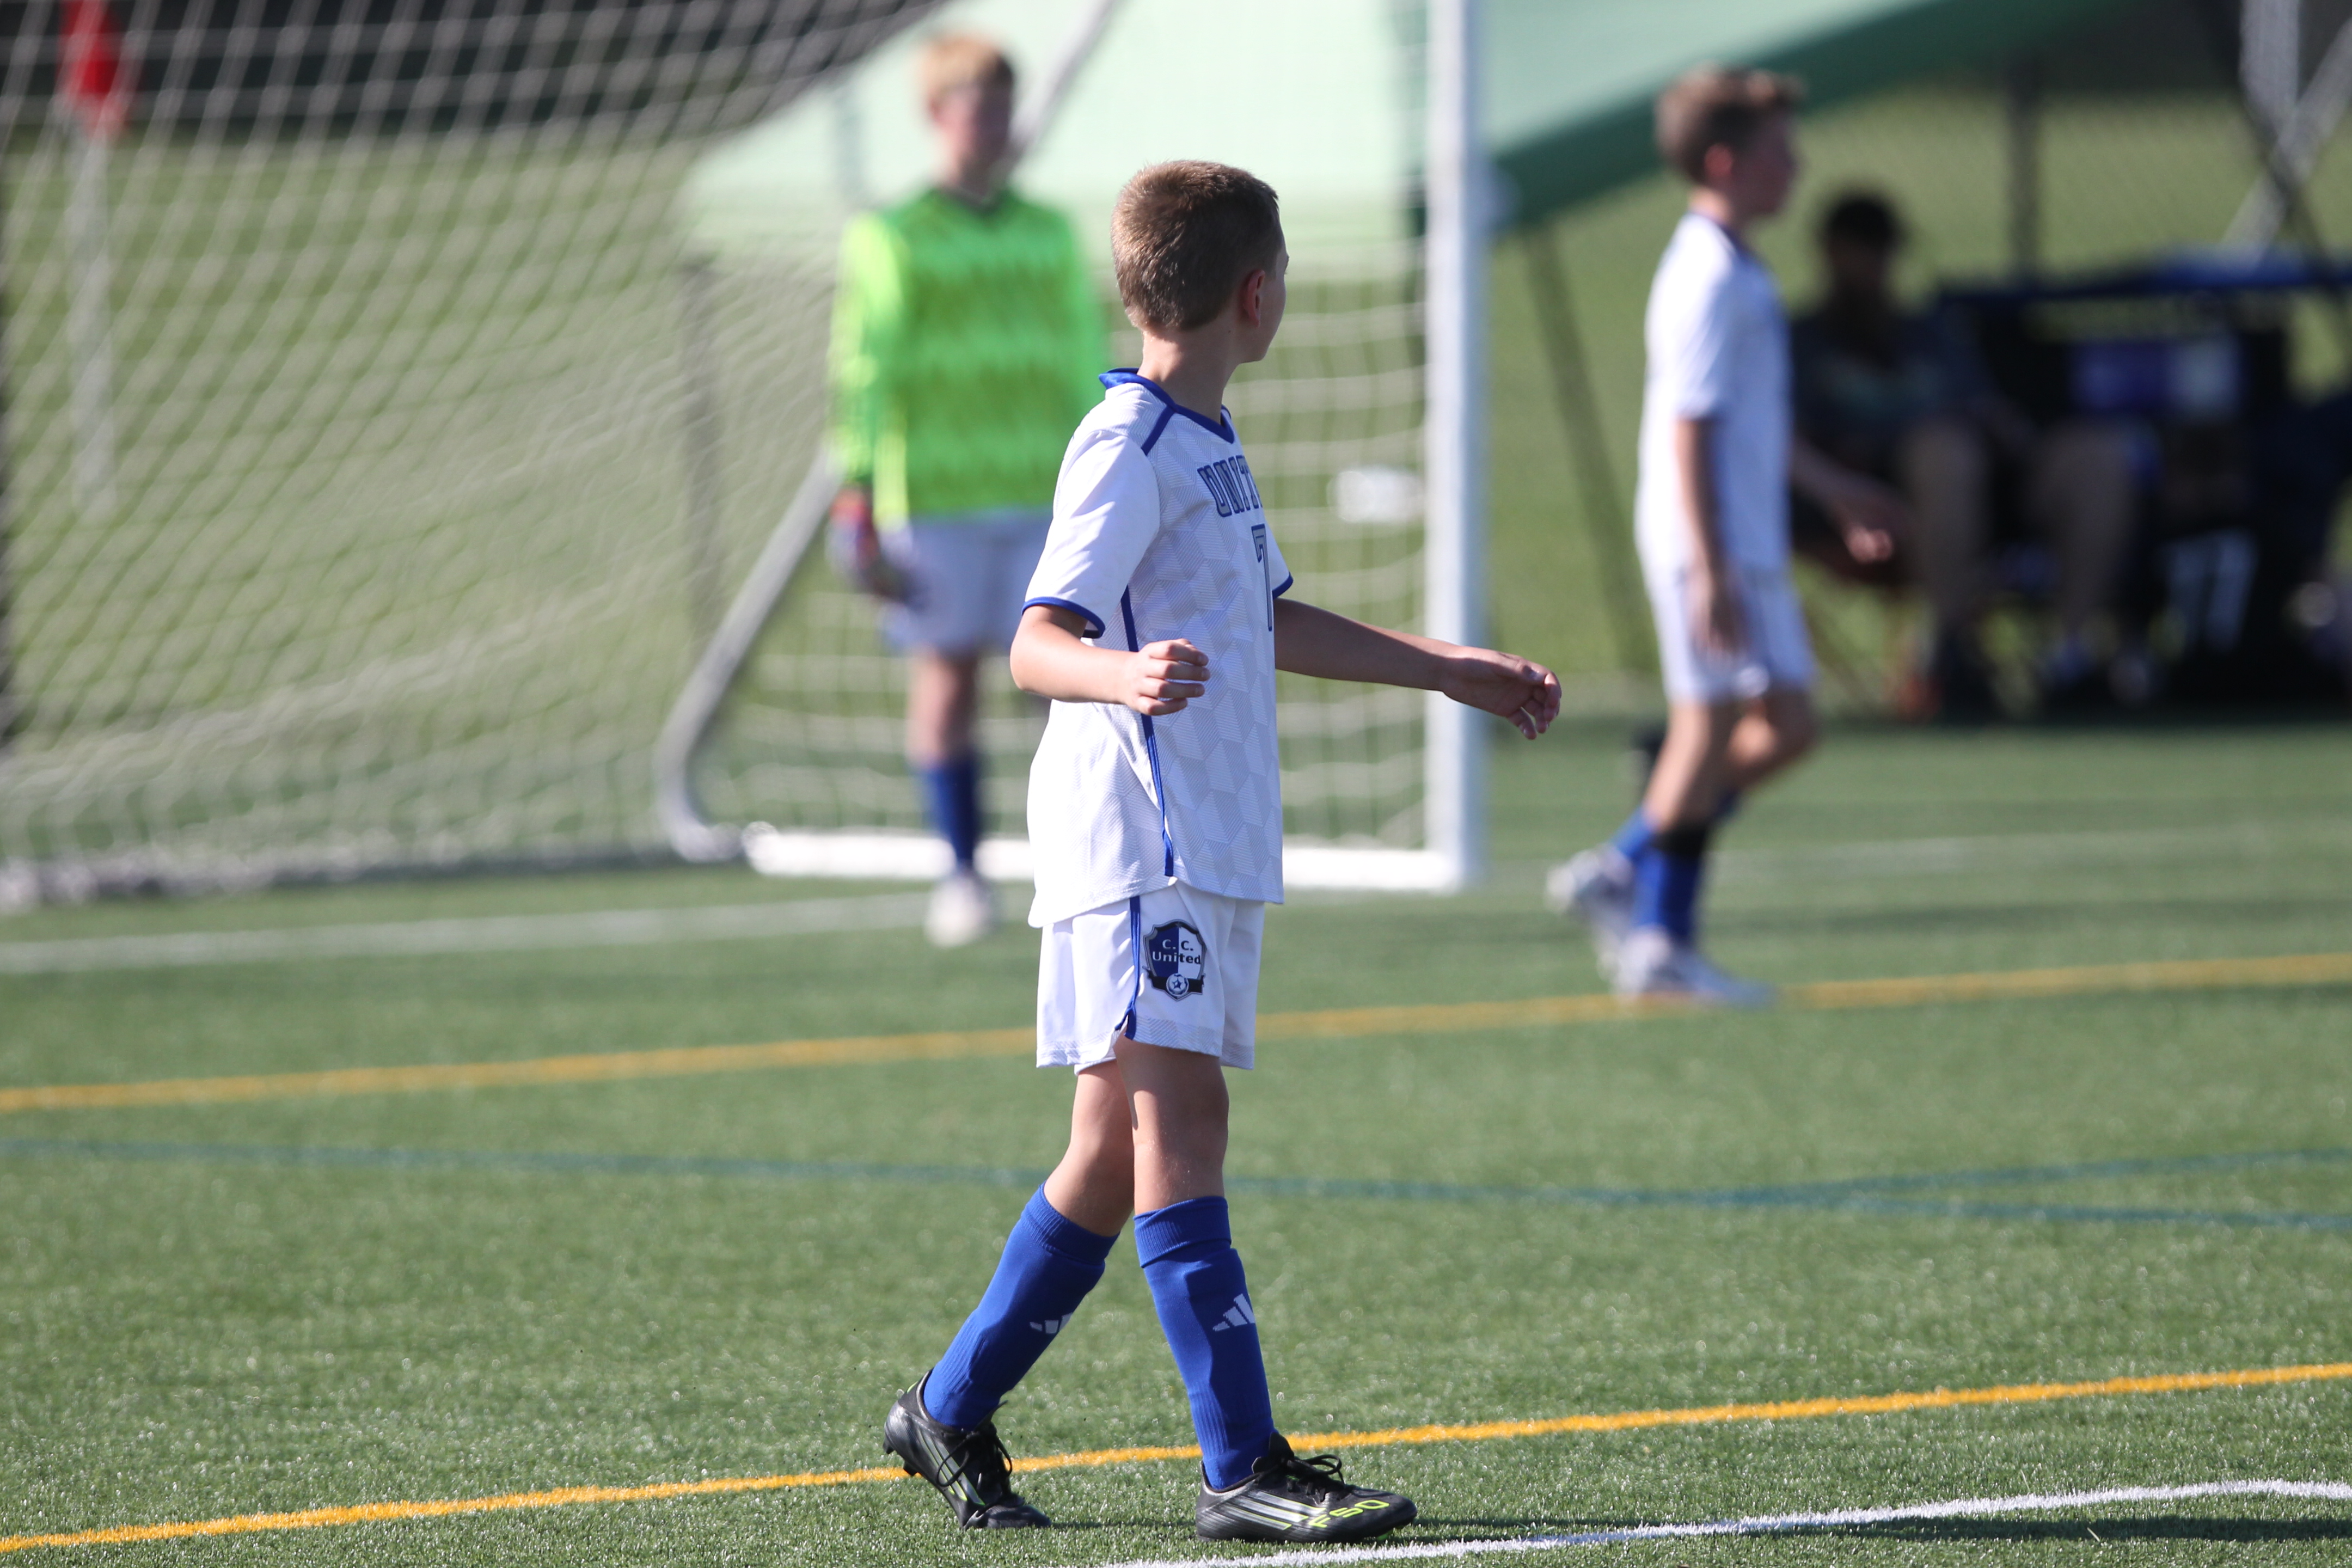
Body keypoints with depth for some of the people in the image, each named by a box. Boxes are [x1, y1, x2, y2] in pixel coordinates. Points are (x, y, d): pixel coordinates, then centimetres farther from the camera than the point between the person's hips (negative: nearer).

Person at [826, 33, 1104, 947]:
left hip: (1044, 495, 3)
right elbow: (861, 370, -3)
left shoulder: (1051, 236, 12)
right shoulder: (894, 240, 0)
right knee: (947, 676, 0)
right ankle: (961, 873, 6)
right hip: (935, 490, -3)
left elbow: (1085, 362, 16)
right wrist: (857, 499, -10)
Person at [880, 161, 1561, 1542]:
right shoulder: (1125, 450, -11)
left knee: (1121, 1150, 11)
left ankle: (954, 1413, 21)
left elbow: (1275, 622, 34)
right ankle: (1243, 1466, -17)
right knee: (1178, 1120, -13)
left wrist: (1458, 672, 40)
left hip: (1212, 849, 10)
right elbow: (1038, 642, -20)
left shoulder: (1206, 444, 20)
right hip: (1136, 845, -10)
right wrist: (1124, 676, -42)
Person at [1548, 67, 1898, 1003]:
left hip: (1745, 546, 10)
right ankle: (1660, 944, 1)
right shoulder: (1711, 280, -16)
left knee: (1784, 727, 10)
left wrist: (1835, 490, 34)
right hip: (1713, 546, -10)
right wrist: (1711, 569, -23)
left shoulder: (1732, 273, 17)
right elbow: (1690, 428, -20)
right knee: (1709, 731, -5)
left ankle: (1620, 873, 14)